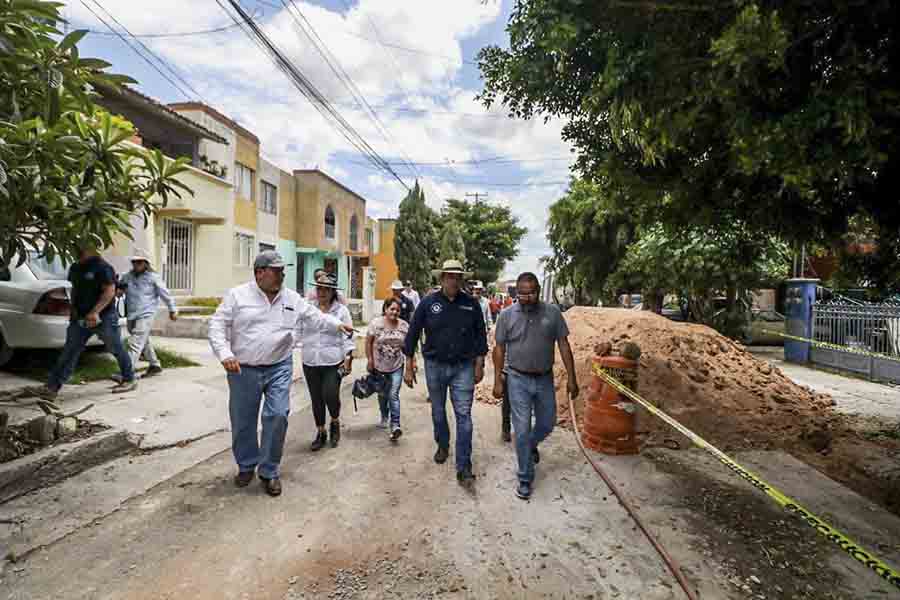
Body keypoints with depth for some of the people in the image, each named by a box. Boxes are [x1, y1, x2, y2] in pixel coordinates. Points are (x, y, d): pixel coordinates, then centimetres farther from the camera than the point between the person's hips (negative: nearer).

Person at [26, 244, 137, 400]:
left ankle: (129, 380, 20)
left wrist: (95, 311, -26)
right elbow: (75, 289, 24)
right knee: (69, 352, 3)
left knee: (117, 350, 5)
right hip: (80, 318, 7)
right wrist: (73, 308, 11)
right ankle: (51, 388, 3)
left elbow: (110, 291, -19)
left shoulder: (103, 267, -13)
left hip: (104, 318, -7)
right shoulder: (75, 268, 12)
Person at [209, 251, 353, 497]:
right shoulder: (237, 295, -2)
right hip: (243, 370, -1)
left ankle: (270, 471, 10)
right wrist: (225, 354, -16)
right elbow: (217, 325, -4)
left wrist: (337, 323, 8)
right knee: (242, 421, 10)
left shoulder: (292, 298, 7)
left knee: (277, 416, -8)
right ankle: (246, 465, 34)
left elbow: (314, 316, 16)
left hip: (279, 368, 1)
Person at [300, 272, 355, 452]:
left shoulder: (341, 310, -1)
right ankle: (321, 433, 28)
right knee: (316, 399, 10)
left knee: (330, 396, -9)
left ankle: (335, 423, 23)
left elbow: (348, 335, -2)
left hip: (333, 362, -3)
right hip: (310, 362, 3)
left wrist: (348, 356, -8)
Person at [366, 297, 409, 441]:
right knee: (382, 394, 17)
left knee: (394, 395, -9)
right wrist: (370, 360, -7)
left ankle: (395, 425, -7)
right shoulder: (376, 323, -10)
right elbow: (368, 342, -5)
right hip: (379, 366, 1)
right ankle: (384, 417, 40)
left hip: (397, 367, 0)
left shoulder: (404, 325, -5)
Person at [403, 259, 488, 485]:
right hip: (434, 366, 1)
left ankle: (463, 467, 4)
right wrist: (409, 366, -1)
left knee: (464, 415, -3)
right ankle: (443, 446, 42)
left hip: (463, 367, 0)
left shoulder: (471, 304, -2)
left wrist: (479, 364, 2)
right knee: (438, 411, 17)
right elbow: (413, 334, -1)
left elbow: (480, 335, 6)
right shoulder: (428, 303, -5)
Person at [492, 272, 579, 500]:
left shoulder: (553, 313, -5)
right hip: (518, 380, -2)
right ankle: (525, 478, 19)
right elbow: (499, 349, -1)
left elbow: (564, 345, -1)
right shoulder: (506, 315, -7)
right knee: (522, 431, 2)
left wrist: (571, 378, -4)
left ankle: (532, 445, 50)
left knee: (547, 424, 17)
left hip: (545, 379, 2)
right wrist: (497, 381, -4)